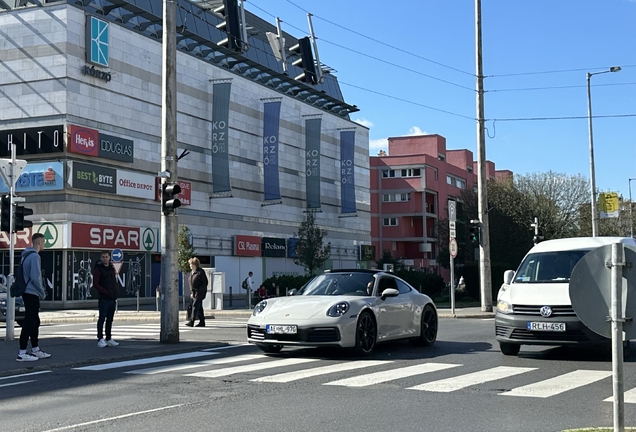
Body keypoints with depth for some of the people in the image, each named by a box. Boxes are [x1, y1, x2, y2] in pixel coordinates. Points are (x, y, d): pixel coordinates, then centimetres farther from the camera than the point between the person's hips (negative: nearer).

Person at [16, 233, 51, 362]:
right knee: (29, 323, -7)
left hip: (28, 293, 10)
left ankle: (35, 350, 23)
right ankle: (22, 353, -6)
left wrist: (40, 291, 17)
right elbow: (35, 278, -22)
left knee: (34, 322, 16)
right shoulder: (35, 256, -16)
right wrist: (42, 293, -9)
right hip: (32, 294, -10)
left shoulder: (27, 255, 15)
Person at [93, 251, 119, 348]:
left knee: (110, 319, 10)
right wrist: (106, 292, -15)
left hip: (113, 299, 7)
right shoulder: (98, 269, -6)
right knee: (102, 318, -6)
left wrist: (116, 292, 6)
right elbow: (95, 284, -12)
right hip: (104, 299, -6)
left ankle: (109, 339, 16)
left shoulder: (112, 268, 14)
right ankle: (100, 339, -3)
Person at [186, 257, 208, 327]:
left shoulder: (201, 272, -11)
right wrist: (191, 292, 14)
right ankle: (202, 322, 15)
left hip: (200, 292, -8)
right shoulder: (192, 273, 14)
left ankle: (191, 322, -16)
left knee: (195, 305, -13)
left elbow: (205, 282, -13)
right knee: (199, 307, 10)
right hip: (194, 292, 8)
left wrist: (199, 291, -18)